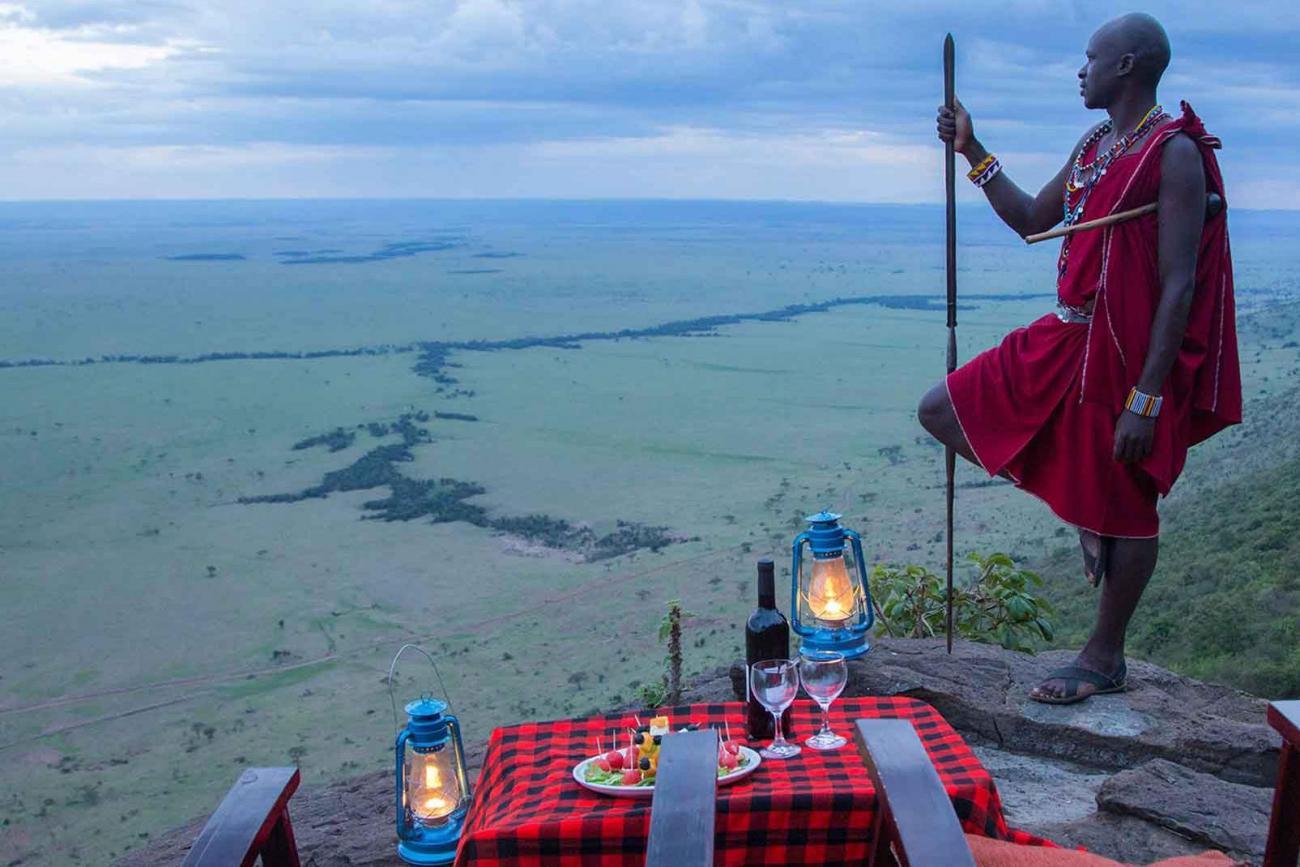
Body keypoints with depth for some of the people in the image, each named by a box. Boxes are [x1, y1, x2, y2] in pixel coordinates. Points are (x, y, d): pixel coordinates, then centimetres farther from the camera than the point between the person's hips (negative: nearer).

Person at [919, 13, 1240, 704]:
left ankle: (1105, 660, 24)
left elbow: (1178, 286, -19)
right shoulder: (1093, 146, 11)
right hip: (1064, 339, 9)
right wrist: (971, 151, 16)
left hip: (1129, 355, -9)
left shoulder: (1175, 152, -15)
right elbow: (1032, 220, 24)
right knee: (941, 411, 8)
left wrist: (1145, 400, -22)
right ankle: (1084, 511, 14)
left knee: (1124, 511, 5)